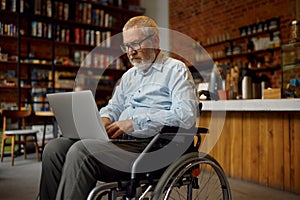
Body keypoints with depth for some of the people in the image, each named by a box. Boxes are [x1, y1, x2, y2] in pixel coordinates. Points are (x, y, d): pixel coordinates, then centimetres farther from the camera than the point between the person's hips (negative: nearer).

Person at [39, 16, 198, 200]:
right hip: (120, 141, 8)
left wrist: (136, 122, -17)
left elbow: (186, 116, -15)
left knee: (81, 151, -27)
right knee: (55, 148, -9)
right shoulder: (129, 75, 25)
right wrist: (103, 120, 4)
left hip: (150, 147, -7)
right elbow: (114, 108, 29)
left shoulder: (175, 70, 0)